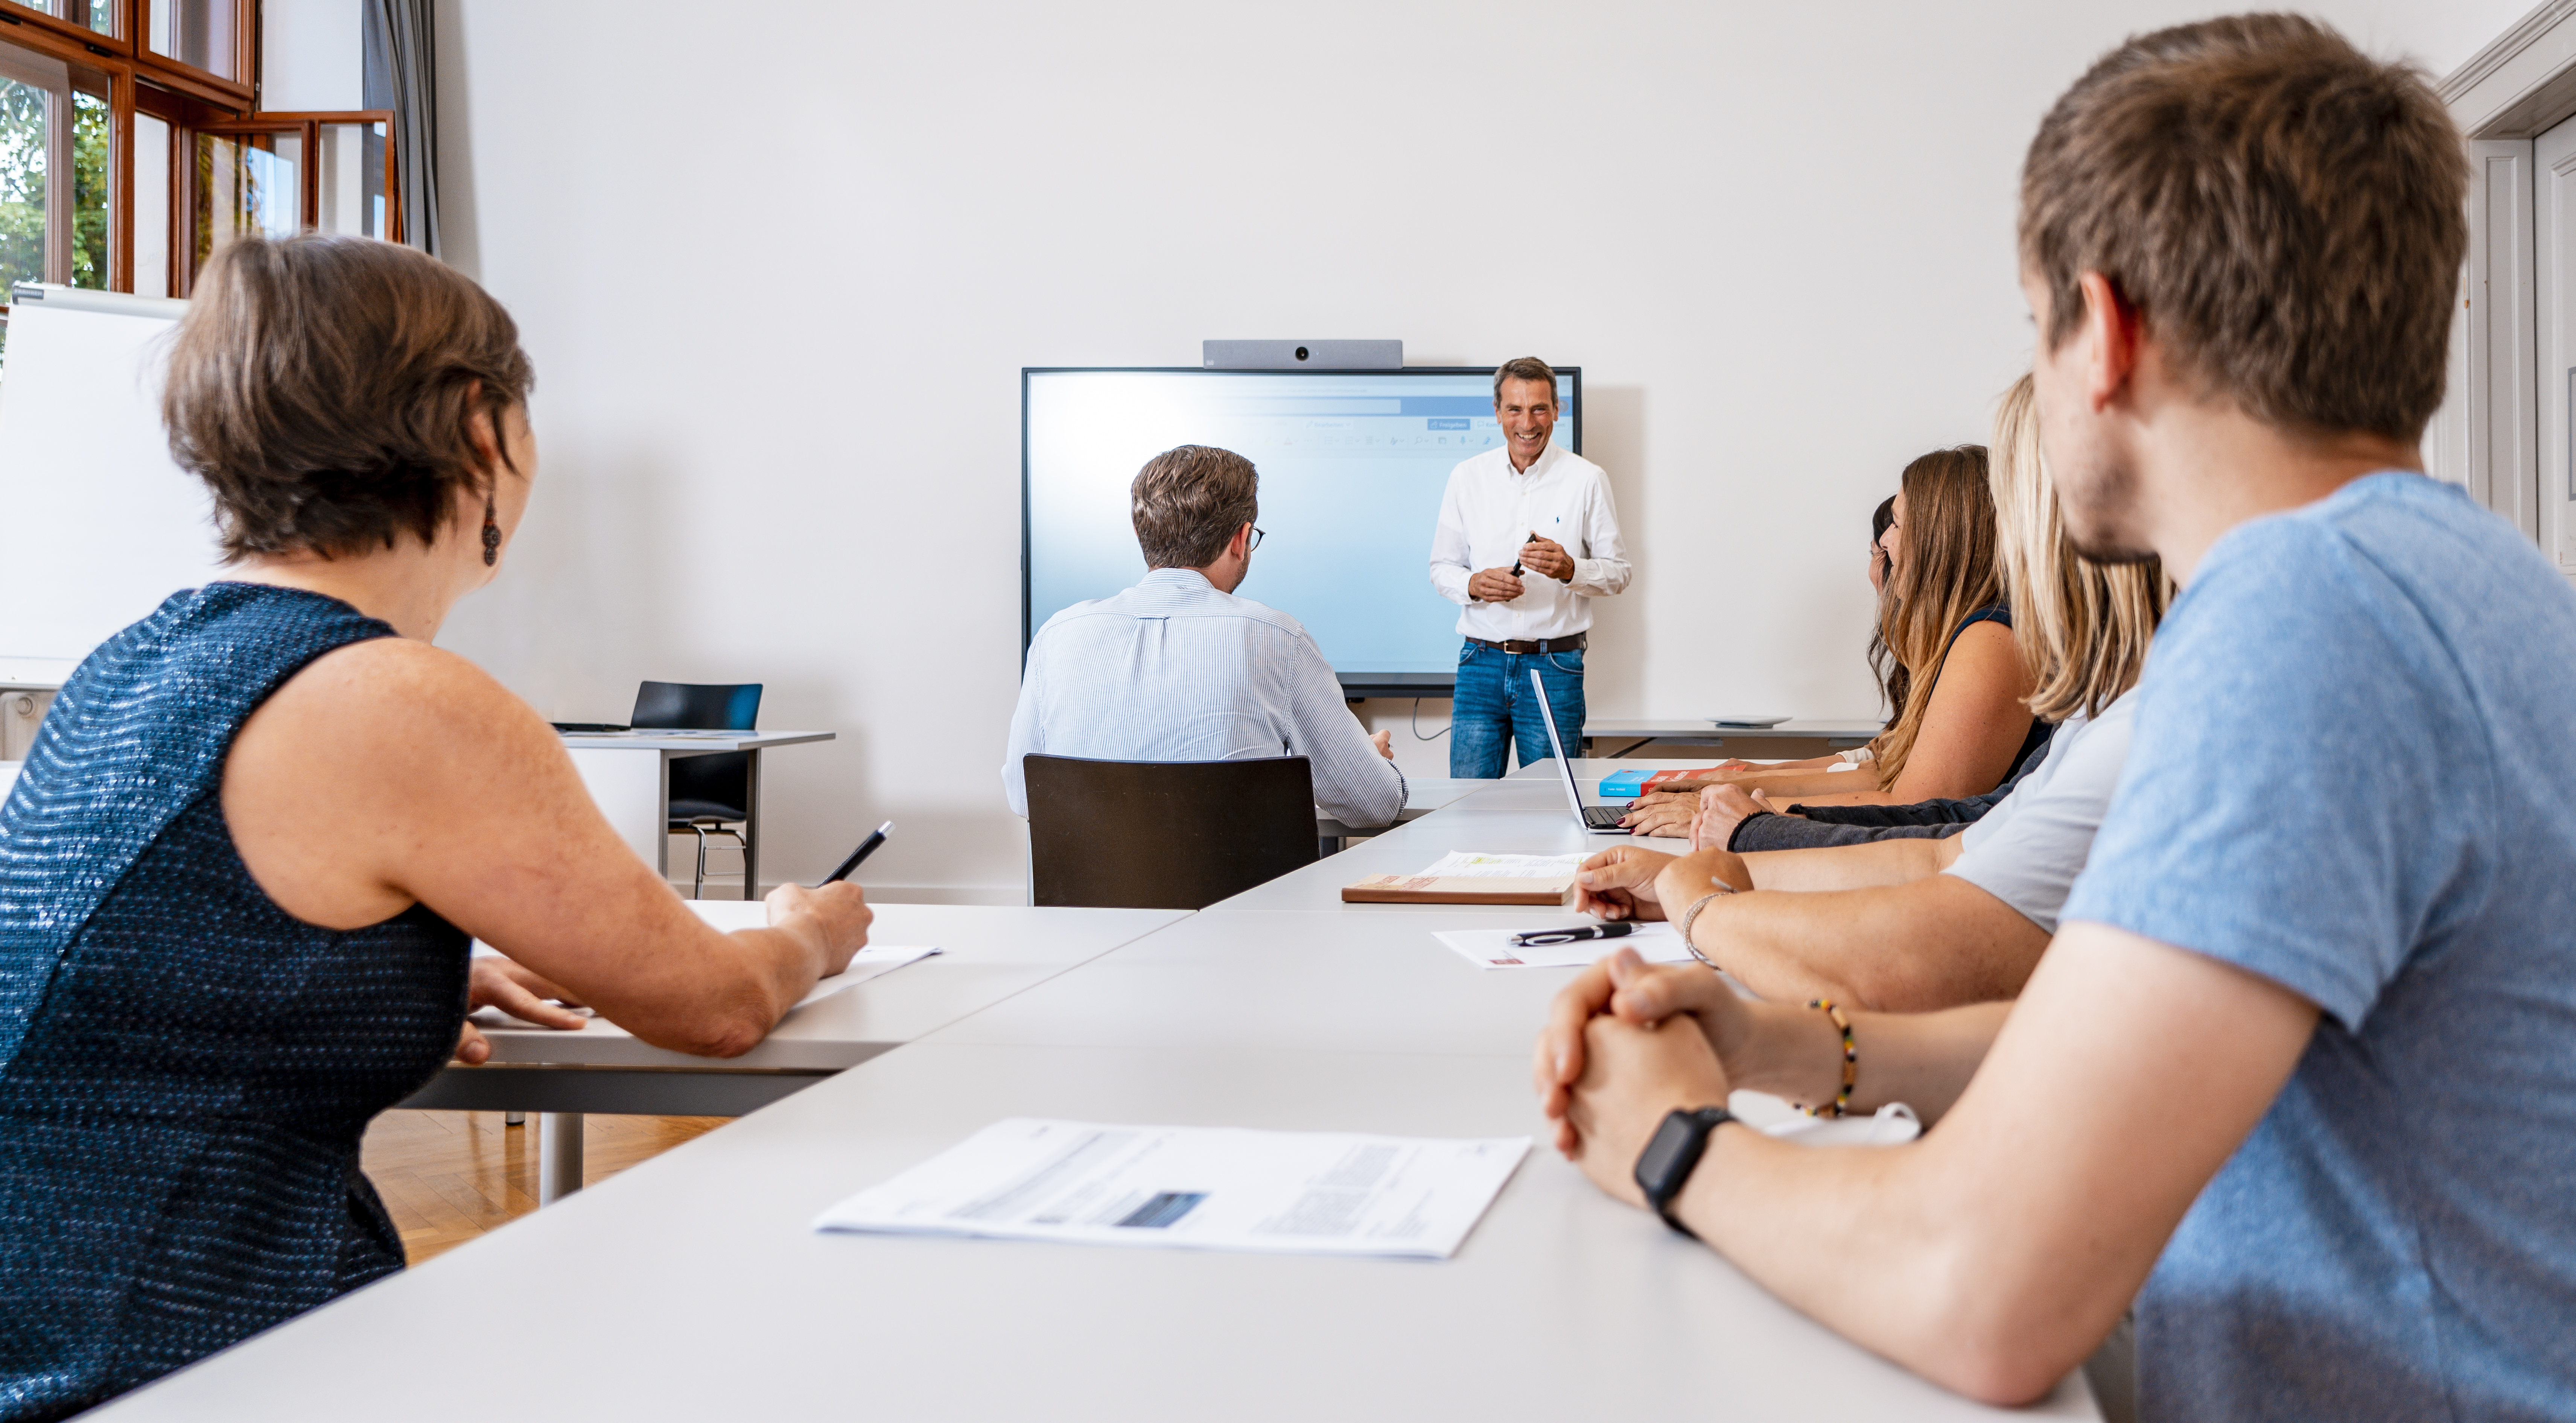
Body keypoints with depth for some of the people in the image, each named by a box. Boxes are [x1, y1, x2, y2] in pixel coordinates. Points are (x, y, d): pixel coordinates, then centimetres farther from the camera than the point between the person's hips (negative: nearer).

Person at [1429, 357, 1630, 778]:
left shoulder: (1586, 479, 1)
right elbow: (1441, 569, 11)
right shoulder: (1467, 478, 7)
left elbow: (1618, 572, 4)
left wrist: (1570, 569, -16)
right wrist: (1475, 584, -11)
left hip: (1555, 667, -1)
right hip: (1481, 662, 2)